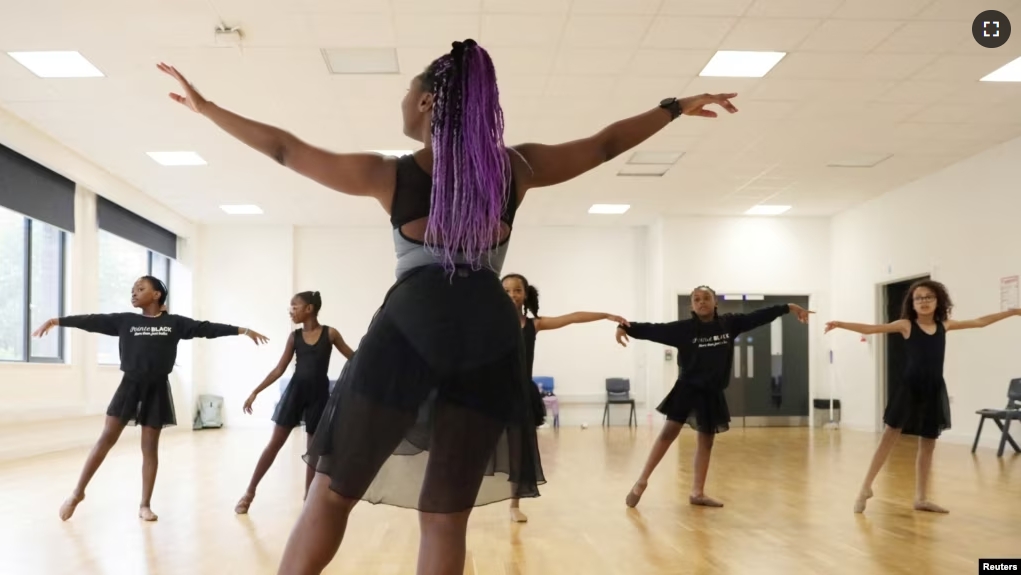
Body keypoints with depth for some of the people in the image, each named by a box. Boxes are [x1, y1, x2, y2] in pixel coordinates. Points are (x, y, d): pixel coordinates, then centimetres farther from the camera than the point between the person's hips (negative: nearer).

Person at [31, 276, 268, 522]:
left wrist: (244, 330, -5)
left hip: (157, 389, 0)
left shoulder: (174, 323, 1)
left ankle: (145, 505, 13)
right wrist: (56, 321, -6)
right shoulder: (125, 320, 5)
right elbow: (92, 321, 1)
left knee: (150, 446, 5)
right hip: (130, 386, 0)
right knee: (106, 438, -2)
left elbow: (207, 328, -2)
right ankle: (78, 492, 13)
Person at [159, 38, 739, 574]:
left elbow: (283, 147, 12)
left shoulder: (388, 174, 5)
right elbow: (606, 143, 19)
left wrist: (206, 107, 23)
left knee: (333, 491, 11)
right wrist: (678, 107, 32)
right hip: (489, 338, 2)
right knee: (446, 516, 7)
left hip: (409, 330, -2)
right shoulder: (517, 168, 9)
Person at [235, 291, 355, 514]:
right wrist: (255, 392, 0)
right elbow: (279, 369, 4)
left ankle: (308, 496, 20)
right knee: (275, 443, 2)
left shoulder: (329, 333, -4)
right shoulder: (295, 336, 2)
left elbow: (354, 359, 2)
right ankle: (250, 492, 10)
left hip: (319, 394, -1)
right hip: (295, 390, 1)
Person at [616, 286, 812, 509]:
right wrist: (625, 328, -30)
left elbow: (757, 316, 5)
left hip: (712, 393, 4)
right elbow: (654, 330, -17)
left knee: (706, 440, 11)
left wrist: (788, 308, 6)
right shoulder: (684, 328, -10)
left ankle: (697, 492, 22)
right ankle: (641, 482, 3)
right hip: (687, 389, -4)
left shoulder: (729, 323, -1)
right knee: (668, 433, -7)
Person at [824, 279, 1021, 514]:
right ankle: (865, 488, 5)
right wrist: (840, 324, -22)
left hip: (934, 391, 4)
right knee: (890, 436, -4)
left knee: (928, 444, 10)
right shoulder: (906, 325, -3)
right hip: (909, 389, -4)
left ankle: (921, 498, 20)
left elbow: (980, 322, 18)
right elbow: (870, 329, -11)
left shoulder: (944, 325, 7)